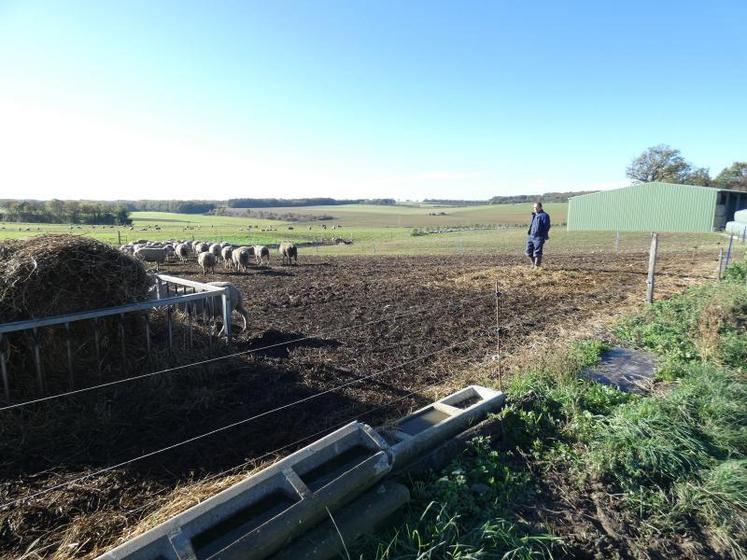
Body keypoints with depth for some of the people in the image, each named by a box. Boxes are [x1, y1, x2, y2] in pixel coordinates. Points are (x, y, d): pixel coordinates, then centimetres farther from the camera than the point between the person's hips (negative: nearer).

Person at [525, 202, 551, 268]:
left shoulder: (544, 215, -7)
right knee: (528, 252, 9)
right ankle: (533, 263, 27)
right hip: (531, 236, 7)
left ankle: (537, 265, 7)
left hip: (538, 237, -7)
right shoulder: (534, 215, 17)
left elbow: (546, 227, -11)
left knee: (537, 253, -4)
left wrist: (544, 237, -15)